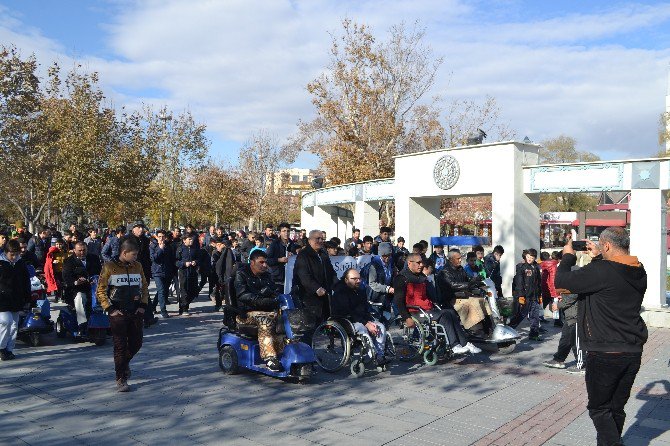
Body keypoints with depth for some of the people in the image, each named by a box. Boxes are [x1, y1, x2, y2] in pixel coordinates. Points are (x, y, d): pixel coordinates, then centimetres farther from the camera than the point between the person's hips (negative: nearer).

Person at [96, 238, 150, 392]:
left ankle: (124, 362, 40)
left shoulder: (137, 266, 8)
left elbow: (144, 287, 16)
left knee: (136, 343, 9)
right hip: (118, 313, -4)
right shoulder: (109, 267, -6)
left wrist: (143, 305, 5)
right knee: (120, 346, -2)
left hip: (136, 312, 5)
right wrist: (110, 309, -11)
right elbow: (100, 290, -5)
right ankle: (121, 379, 9)